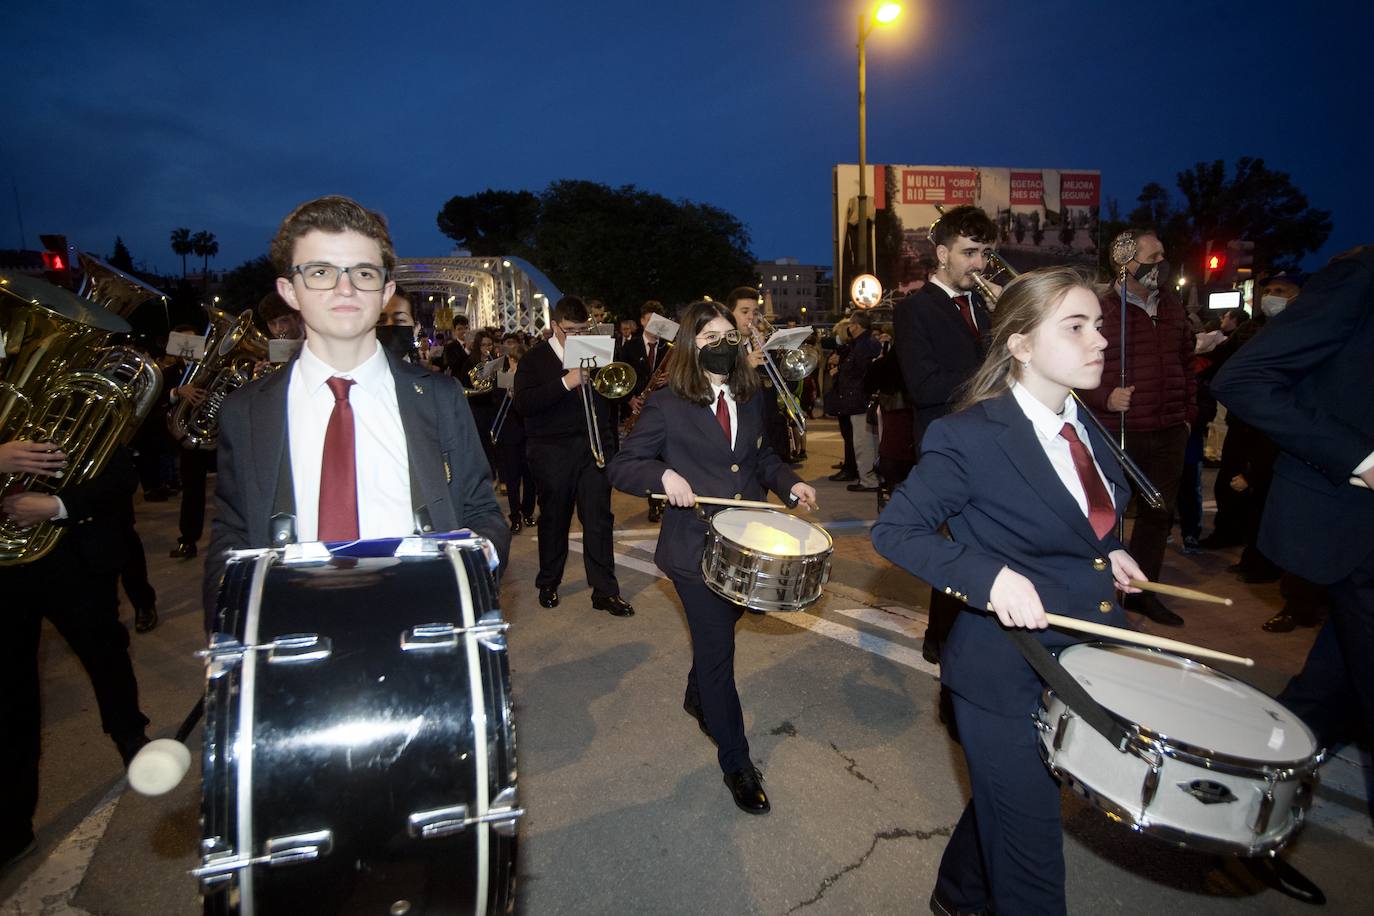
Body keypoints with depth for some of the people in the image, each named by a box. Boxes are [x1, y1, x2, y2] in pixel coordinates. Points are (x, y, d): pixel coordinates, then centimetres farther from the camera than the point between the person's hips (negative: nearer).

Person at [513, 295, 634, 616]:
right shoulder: (535, 359, 1)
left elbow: (610, 397, 12)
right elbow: (522, 404, -14)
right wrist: (566, 383, -21)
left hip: (594, 448, 2)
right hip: (552, 451, -2)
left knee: (599, 520, 0)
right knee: (554, 519, 11)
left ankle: (605, 590, 8)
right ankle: (548, 583, 29)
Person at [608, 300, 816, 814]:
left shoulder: (751, 398, 6)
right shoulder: (667, 405, -11)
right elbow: (621, 468, -10)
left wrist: (789, 482, -3)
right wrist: (664, 474, -29)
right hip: (695, 548, -6)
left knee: (719, 628, 24)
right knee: (718, 651, 0)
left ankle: (698, 698, 55)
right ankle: (736, 762, 18)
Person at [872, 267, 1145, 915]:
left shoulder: (1084, 425, 3)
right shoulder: (970, 436, -21)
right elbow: (893, 530, -19)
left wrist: (1107, 553, 1)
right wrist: (988, 576, -31)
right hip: (1007, 672, -7)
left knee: (1001, 802, 28)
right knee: (1030, 844, 8)